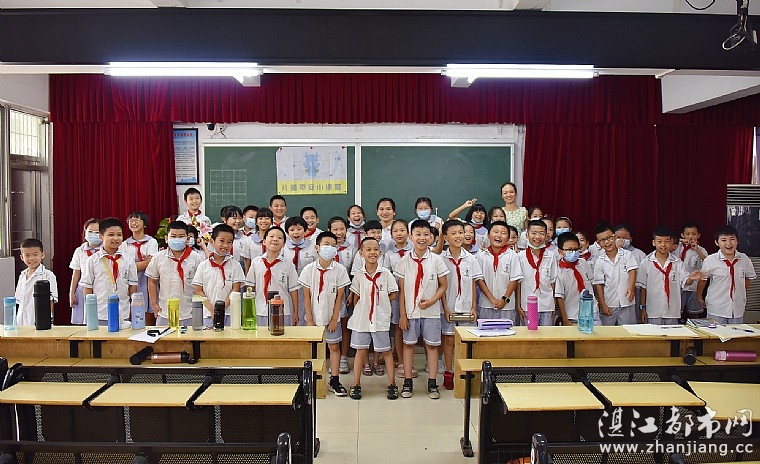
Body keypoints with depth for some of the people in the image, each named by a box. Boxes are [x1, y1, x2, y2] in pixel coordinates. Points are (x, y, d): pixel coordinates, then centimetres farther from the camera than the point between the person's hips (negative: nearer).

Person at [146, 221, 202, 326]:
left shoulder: (195, 258, -4)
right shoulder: (158, 258, 1)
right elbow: (152, 281, 10)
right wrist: (154, 304, 6)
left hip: (189, 315, -1)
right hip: (164, 314, 2)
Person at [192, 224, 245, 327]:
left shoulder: (235, 265, 2)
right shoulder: (203, 265, 5)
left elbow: (235, 290, -2)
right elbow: (198, 291, 3)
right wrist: (211, 308, -10)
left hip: (229, 314, -1)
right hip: (208, 314, 1)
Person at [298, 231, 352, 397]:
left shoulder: (340, 270, -7)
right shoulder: (309, 269, -7)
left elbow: (339, 296, -4)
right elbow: (306, 296, -4)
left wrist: (334, 319, -6)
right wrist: (309, 319, -7)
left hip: (331, 317, 0)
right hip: (314, 317, 0)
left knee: (334, 346, 6)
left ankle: (334, 381, 17)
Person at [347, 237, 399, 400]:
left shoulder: (386, 273, -4)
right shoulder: (359, 275, -1)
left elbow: (393, 295, 0)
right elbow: (356, 297, 3)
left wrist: (378, 300, -3)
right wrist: (372, 301, -6)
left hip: (380, 318, -1)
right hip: (361, 318, 1)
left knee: (386, 351, 8)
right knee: (360, 350, 9)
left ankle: (392, 384, 20)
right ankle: (356, 385, 20)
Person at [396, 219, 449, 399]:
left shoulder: (436, 260, -3)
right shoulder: (405, 261, -3)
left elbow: (444, 285, 2)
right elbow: (401, 289, -1)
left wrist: (432, 301, -13)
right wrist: (402, 314, -4)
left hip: (431, 311, 0)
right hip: (410, 310, 0)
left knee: (432, 345, 5)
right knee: (408, 344, 7)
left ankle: (432, 383, 16)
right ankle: (407, 382, 18)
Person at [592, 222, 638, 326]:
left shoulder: (627, 255, 0)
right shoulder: (599, 261, 1)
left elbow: (632, 271, -10)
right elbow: (598, 284, 1)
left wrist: (631, 288, -27)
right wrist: (602, 304, -3)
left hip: (627, 303, -1)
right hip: (609, 305, 1)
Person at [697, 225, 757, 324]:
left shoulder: (744, 259, -2)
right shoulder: (710, 261, -11)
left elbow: (749, 277, 17)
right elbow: (702, 280, 2)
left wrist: (742, 292, 14)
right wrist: (699, 298, 10)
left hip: (737, 309, 3)